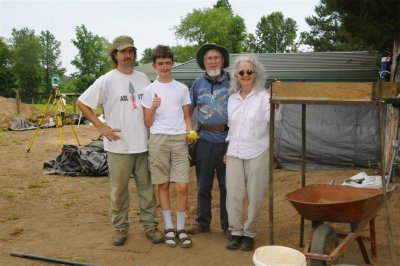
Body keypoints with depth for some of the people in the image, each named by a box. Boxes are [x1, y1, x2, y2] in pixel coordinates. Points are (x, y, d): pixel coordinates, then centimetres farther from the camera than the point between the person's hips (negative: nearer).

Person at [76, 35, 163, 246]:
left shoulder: (143, 78, 8)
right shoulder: (107, 80, -6)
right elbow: (82, 103, -5)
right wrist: (101, 127, -10)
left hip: (144, 144, 4)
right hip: (119, 145, -4)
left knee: (147, 187, 10)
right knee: (119, 189, 6)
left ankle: (150, 225, 21)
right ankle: (120, 228, 20)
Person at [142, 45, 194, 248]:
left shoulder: (182, 89, 9)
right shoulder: (150, 90, 5)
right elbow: (148, 123, 4)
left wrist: (190, 131, -3)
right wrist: (153, 107, -14)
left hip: (179, 139, 1)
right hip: (158, 139, 0)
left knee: (182, 186, -5)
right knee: (163, 185, 6)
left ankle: (181, 228, 10)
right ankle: (168, 227, 17)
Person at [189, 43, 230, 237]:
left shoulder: (231, 82, 0)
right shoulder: (198, 83, 7)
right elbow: (188, 109, 14)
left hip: (227, 139, -2)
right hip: (205, 140, 2)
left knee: (227, 185, 6)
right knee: (203, 185, 10)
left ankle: (227, 225, 20)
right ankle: (202, 223, 24)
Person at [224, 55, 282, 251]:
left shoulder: (263, 96, -5)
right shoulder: (232, 98, 10)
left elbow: (274, 118, -21)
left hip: (257, 153, -4)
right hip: (235, 154, 4)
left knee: (255, 196, 3)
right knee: (233, 194, 2)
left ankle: (249, 234, 16)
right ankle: (236, 232, 15)